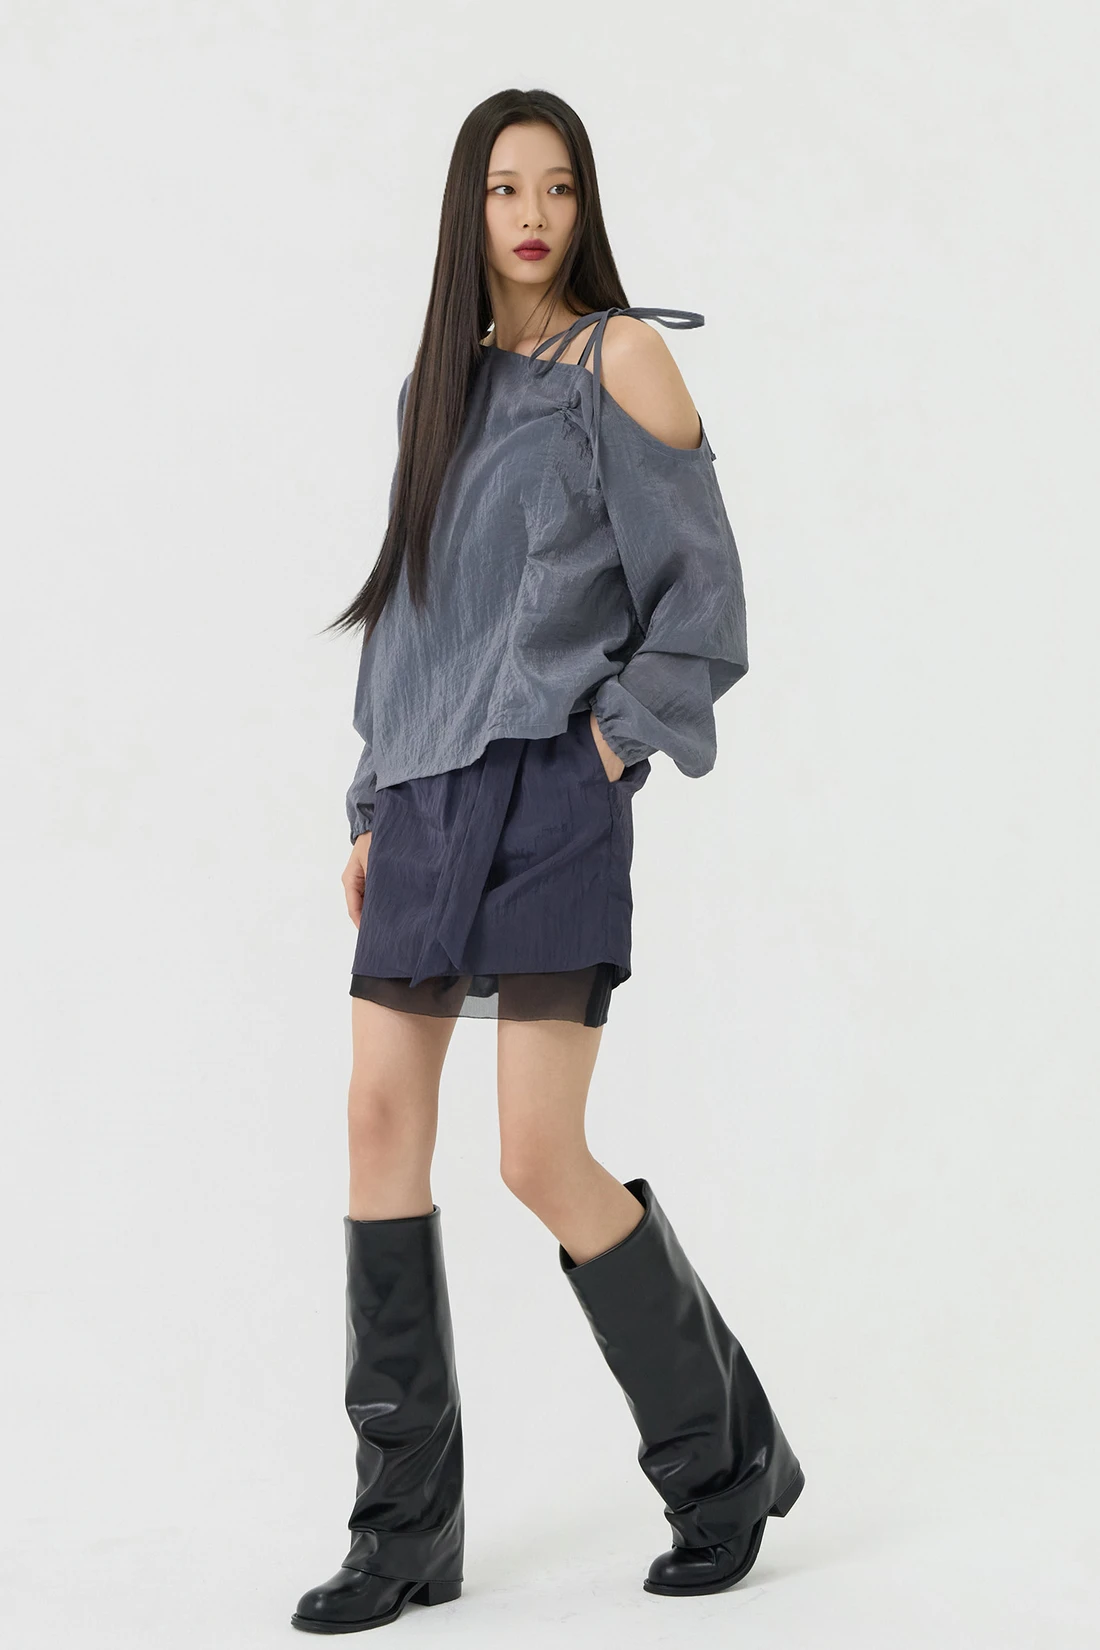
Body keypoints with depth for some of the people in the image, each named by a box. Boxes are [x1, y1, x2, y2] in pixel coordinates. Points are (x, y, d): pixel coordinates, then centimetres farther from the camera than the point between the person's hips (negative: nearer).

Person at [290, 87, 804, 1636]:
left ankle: (727, 1454, 13)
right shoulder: (439, 386, 17)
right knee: (383, 1121, -1)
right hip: (429, 792, 6)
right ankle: (408, 1524, 8)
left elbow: (701, 589, -2)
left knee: (542, 1160, -10)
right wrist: (375, 806, 15)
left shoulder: (623, 356, -1)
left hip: (548, 794, -6)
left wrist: (617, 739, -12)